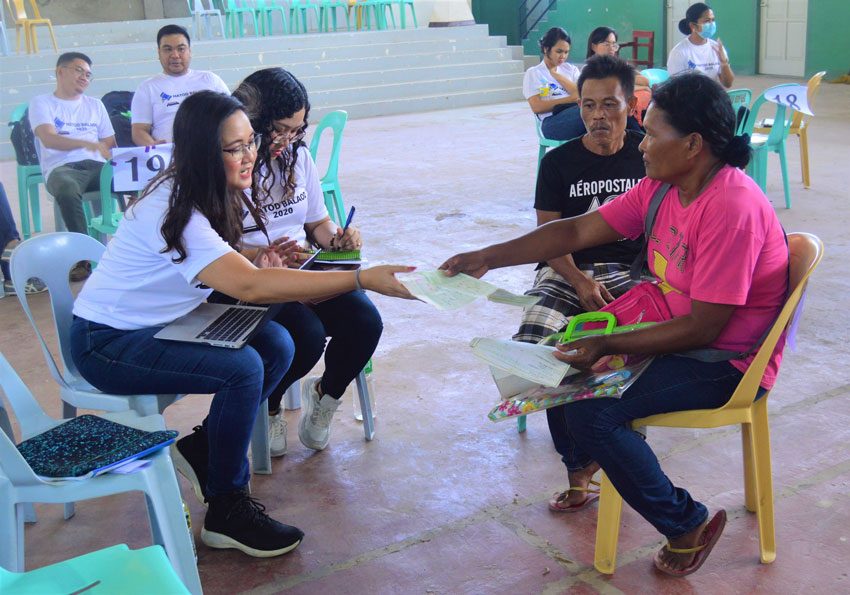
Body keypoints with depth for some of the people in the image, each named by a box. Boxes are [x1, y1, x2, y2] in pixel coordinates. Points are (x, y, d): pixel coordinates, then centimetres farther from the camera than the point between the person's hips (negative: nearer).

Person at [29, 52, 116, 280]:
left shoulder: (95, 104, 25)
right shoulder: (42, 103, 11)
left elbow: (109, 143, 21)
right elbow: (48, 139, -7)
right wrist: (87, 143, -24)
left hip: (96, 166, 3)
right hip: (61, 167, -3)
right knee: (68, 193, -41)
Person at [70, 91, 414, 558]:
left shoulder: (206, 194, -1)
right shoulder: (171, 210, -29)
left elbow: (222, 264, 13)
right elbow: (249, 287, -40)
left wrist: (257, 259, -12)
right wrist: (364, 279, -44)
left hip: (162, 325, 8)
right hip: (106, 343, -8)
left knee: (276, 345, -9)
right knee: (242, 369, -27)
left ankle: (200, 449, 8)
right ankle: (226, 512, -10)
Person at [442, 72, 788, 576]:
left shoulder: (732, 210, -28)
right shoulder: (661, 187, -1)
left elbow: (702, 328, -27)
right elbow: (576, 231, 1)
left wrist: (607, 345, -25)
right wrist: (488, 258, -3)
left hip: (726, 359, -9)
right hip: (675, 329, 9)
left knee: (594, 413, -22)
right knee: (561, 353, 6)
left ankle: (688, 525, -1)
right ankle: (582, 467, 29)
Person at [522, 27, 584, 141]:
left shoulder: (571, 69, 25)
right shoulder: (533, 73, 12)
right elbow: (536, 107, -3)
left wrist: (556, 74, 5)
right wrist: (570, 99, -8)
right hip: (552, 122, -5)